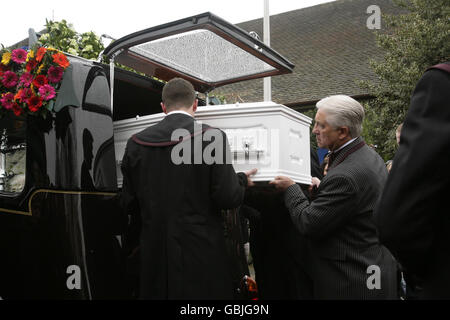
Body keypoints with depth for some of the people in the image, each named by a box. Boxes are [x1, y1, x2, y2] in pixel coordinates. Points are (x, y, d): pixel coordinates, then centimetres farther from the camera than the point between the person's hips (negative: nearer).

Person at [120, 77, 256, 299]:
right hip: (201, 255, -3)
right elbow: (228, 198, -13)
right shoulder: (212, 138, -10)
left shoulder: (136, 143, 1)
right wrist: (242, 180, 8)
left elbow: (129, 204, 5)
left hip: (155, 256, 4)